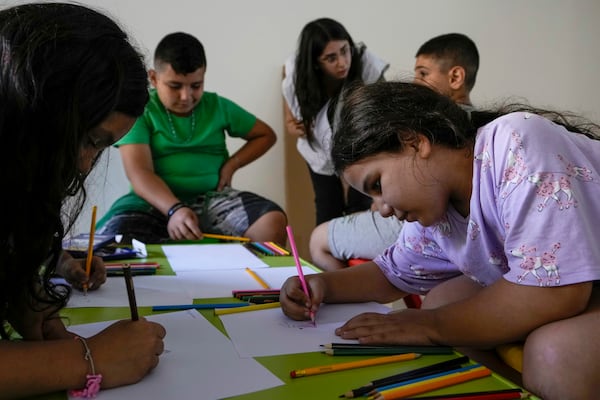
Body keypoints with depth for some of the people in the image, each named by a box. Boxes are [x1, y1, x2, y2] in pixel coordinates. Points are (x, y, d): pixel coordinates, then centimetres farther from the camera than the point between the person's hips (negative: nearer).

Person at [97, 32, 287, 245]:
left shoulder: (218, 106, 10)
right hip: (157, 203, -2)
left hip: (212, 200, 3)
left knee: (273, 221, -27)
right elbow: (139, 173, -14)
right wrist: (174, 210, -33)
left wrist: (232, 164, 3)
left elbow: (266, 135, 21)